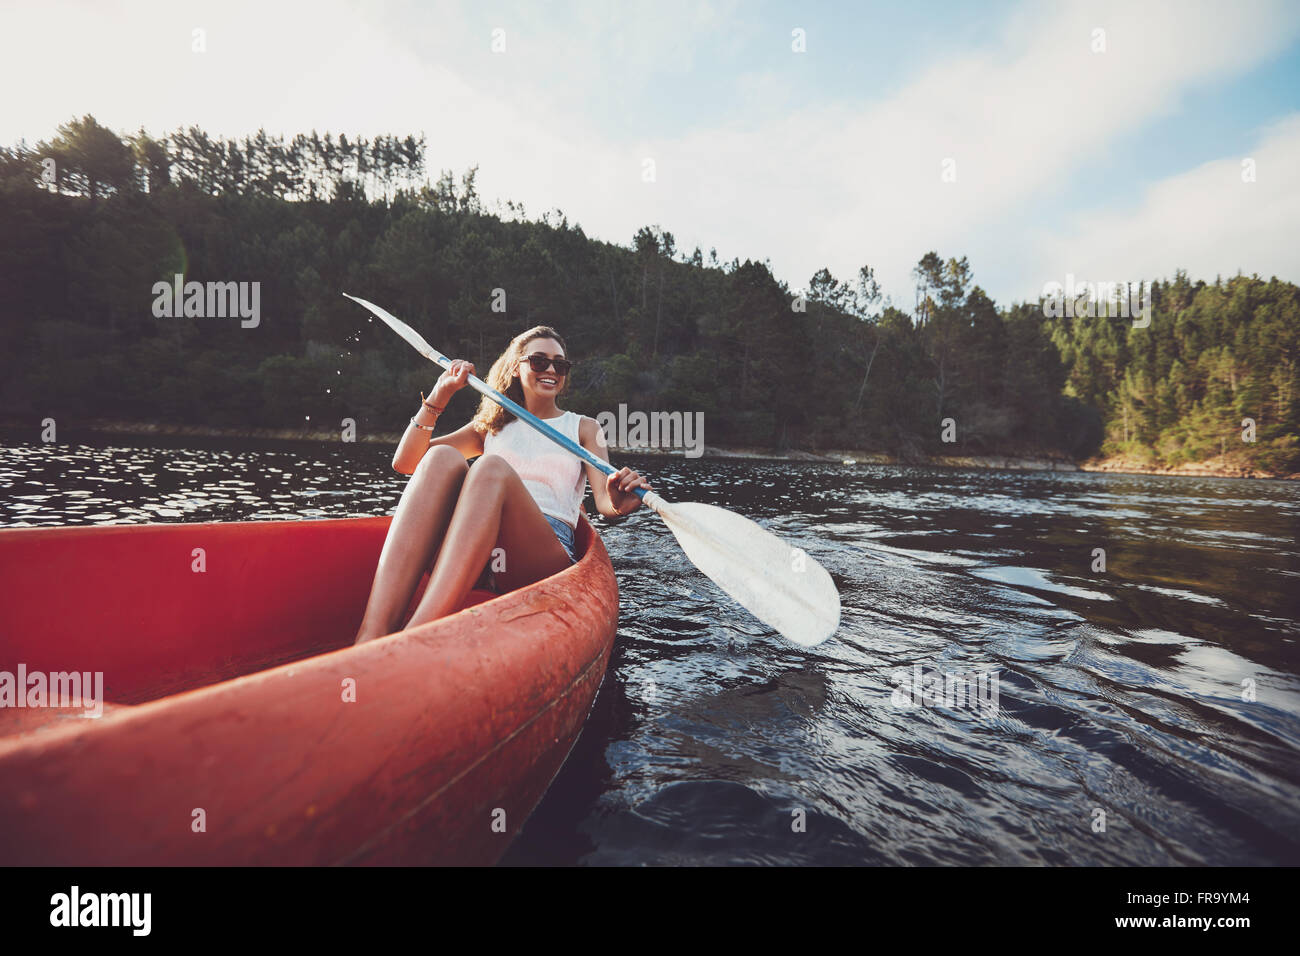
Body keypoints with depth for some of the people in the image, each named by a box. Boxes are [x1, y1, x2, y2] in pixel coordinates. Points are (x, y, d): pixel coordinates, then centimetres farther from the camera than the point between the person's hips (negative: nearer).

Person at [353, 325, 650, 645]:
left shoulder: (584, 428, 21)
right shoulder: (493, 426, 25)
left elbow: (605, 502, 4)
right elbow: (404, 462, 16)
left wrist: (619, 503, -20)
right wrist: (438, 398, 5)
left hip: (544, 554, -2)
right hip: (468, 560, 2)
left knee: (493, 468, -30)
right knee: (443, 458, -26)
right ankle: (374, 633, -45)